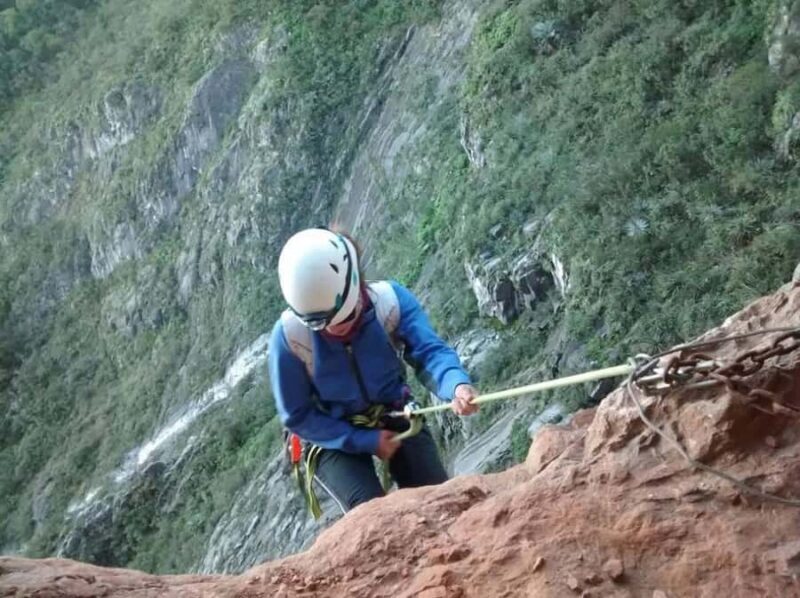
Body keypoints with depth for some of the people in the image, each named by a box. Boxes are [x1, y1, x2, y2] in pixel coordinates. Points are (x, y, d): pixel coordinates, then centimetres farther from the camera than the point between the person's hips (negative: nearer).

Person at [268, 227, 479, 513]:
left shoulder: (390, 300, -21)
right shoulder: (289, 335, -25)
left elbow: (429, 350, -30)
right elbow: (297, 417, -16)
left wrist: (457, 385, -54)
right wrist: (366, 442, -21)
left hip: (395, 418, 2)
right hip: (333, 438, -2)